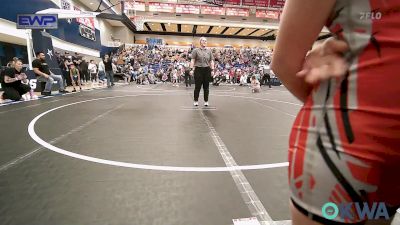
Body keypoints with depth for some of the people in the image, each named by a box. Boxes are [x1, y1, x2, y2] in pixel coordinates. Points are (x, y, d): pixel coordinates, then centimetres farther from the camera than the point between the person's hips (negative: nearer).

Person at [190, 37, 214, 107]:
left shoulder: (209, 51, 13)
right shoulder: (196, 50, 4)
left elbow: (211, 61, 12)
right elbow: (192, 61, 0)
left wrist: (212, 69, 1)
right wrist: (191, 68, -11)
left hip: (207, 70, 3)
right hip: (198, 70, -3)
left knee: (206, 86, 6)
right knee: (197, 86, 1)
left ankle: (206, 101, 15)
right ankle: (196, 101, 13)